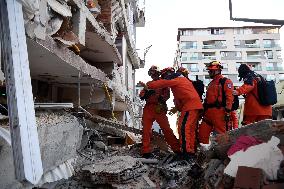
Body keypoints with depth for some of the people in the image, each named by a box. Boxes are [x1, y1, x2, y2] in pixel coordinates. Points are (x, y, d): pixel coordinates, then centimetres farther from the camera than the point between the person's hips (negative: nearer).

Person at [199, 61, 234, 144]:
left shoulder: (225, 81, -2)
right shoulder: (211, 83, 25)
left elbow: (229, 97, -12)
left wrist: (228, 111, -20)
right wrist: (204, 109, 22)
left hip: (219, 111, -8)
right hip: (208, 112, 9)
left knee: (220, 133, -4)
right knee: (202, 132, 8)